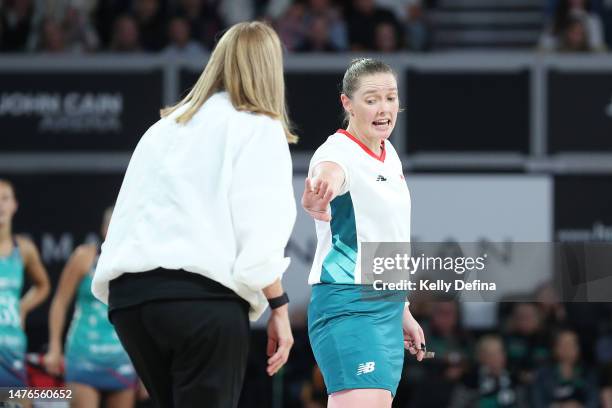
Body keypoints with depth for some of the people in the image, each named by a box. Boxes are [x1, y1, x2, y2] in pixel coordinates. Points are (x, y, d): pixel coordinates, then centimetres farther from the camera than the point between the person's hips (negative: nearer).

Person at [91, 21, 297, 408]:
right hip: (203, 294, -6)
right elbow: (261, 234, -6)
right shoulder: (258, 127, 5)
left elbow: (127, 212, 18)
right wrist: (279, 308, -4)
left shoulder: (164, 127, 24)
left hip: (128, 292, 6)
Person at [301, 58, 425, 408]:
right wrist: (321, 191, -65)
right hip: (348, 306, -9)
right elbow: (329, 172, -41)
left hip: (387, 309, 9)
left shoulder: (389, 154, 13)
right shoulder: (340, 152, -13)